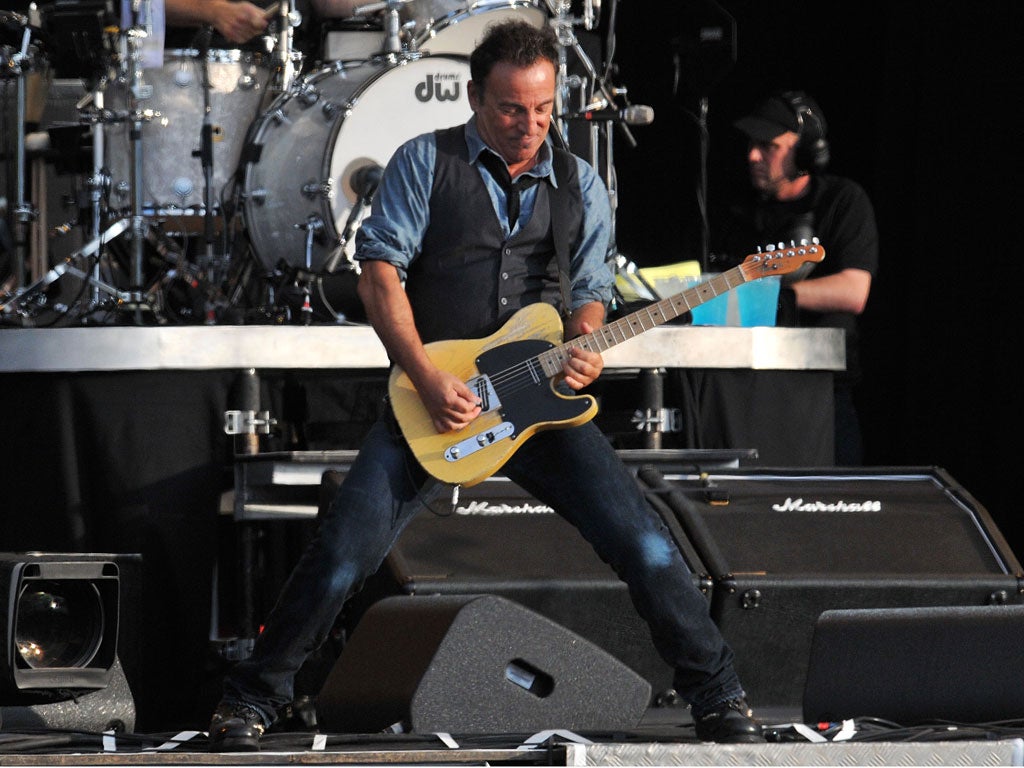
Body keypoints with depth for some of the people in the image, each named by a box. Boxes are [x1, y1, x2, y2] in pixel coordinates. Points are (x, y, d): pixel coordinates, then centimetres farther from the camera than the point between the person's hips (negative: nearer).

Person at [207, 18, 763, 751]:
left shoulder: (579, 184, 10)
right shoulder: (425, 162, 0)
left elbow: (589, 291, 12)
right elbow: (380, 272, -6)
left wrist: (584, 347, -13)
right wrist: (428, 379, -16)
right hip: (433, 399, -2)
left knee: (643, 543, -12)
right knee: (344, 551, -12)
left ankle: (718, 696, 0)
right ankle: (252, 700, 3)